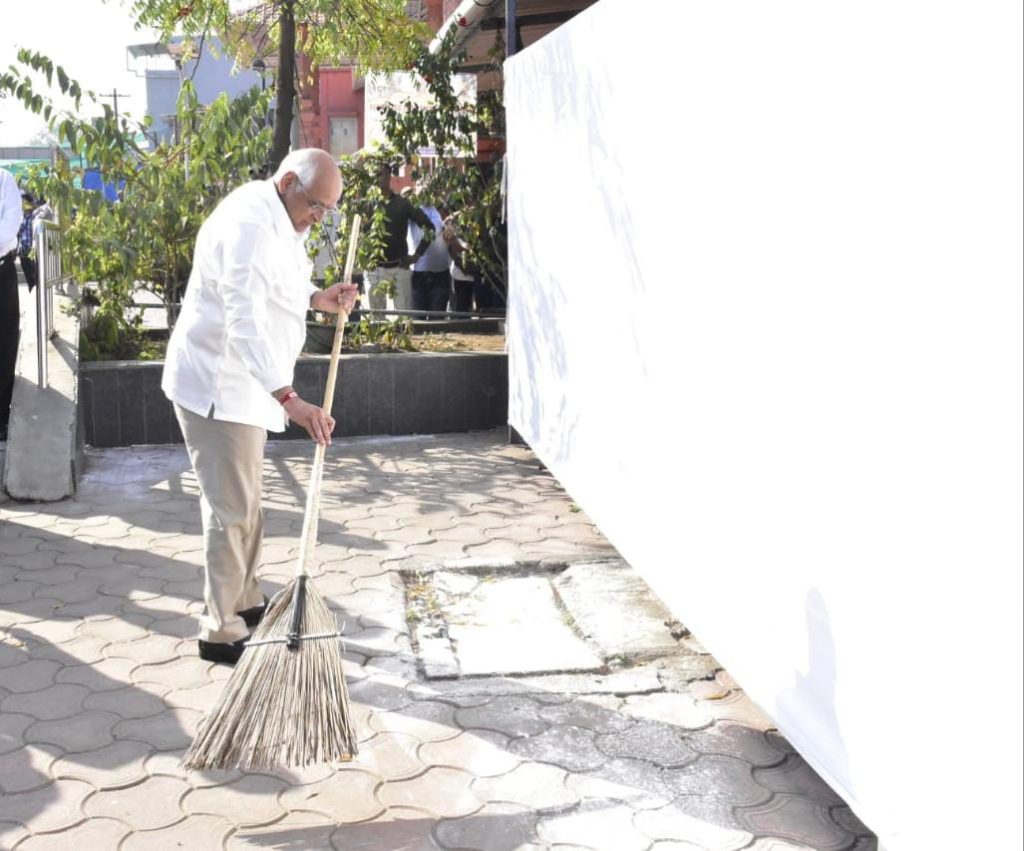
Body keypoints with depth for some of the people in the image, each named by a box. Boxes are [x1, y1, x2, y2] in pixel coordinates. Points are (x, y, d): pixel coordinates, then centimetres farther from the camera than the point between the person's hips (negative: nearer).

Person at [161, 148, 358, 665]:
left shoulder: (275, 220, 9)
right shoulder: (249, 225, -25)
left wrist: (315, 298, 6)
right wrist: (289, 398, -43)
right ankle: (220, 632, 5)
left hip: (237, 384, 11)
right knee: (231, 508, -5)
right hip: (217, 386, -11)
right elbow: (244, 322, -35)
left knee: (242, 502, 19)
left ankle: (243, 603, 34)